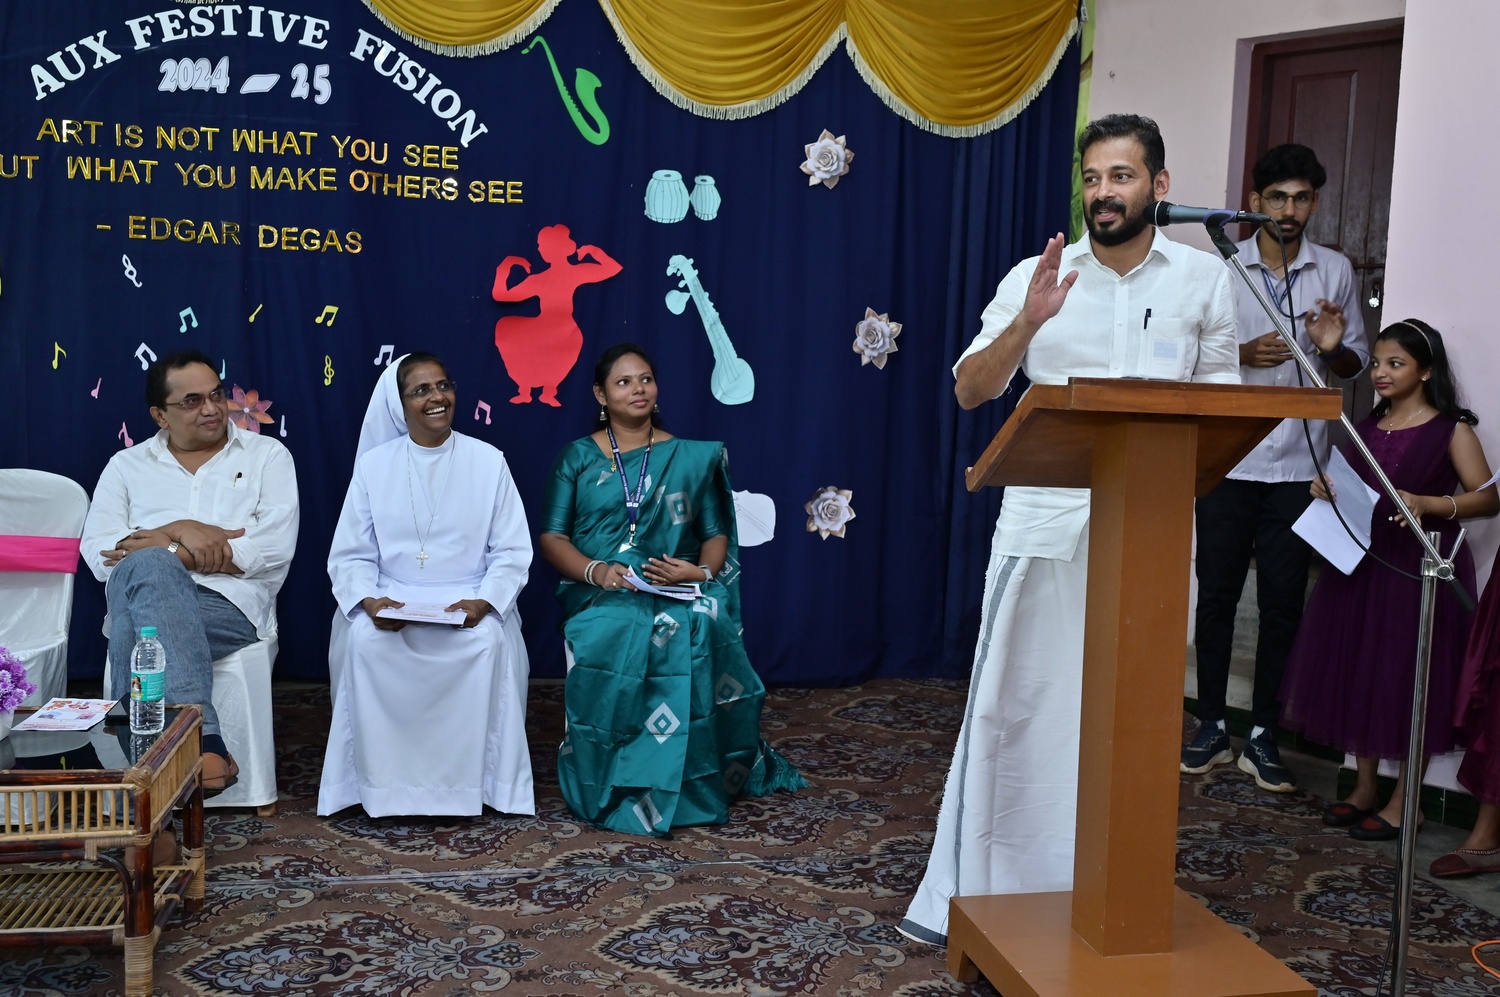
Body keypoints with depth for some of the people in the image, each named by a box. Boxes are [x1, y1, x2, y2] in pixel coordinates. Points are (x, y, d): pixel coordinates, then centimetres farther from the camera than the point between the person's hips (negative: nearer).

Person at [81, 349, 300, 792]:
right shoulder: (126, 466, 20)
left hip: (231, 604, -2)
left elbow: (276, 548, -1)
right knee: (148, 566, -36)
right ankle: (202, 739, -43)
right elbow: (97, 553, 7)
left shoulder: (267, 455, 13)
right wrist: (179, 531, -8)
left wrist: (172, 554, -7)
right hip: (144, 596, 2)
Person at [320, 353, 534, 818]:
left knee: (490, 640, -31)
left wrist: (482, 601, -18)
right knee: (363, 640, -29)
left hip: (470, 601, -1)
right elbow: (350, 554, 3)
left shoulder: (488, 461, 2)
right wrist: (370, 600, -18)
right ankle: (381, 783, -16)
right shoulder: (374, 465, 4)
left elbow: (512, 552, 0)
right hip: (392, 599, 1)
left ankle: (472, 781, -16)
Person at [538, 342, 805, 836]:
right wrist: (595, 570, -15)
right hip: (601, 595, 0)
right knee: (612, 638, -35)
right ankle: (616, 790, -20)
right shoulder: (578, 456, 11)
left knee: (696, 630, -34)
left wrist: (702, 571, -12)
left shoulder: (691, 457, 13)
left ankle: (694, 783, -19)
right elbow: (551, 538, 5)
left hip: (676, 593, 1)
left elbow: (716, 535, 11)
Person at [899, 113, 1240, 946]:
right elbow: (970, 389, -1)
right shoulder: (1038, 276, 3)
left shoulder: (1205, 279, 7)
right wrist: (1027, 322, -16)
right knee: (1010, 702, 2)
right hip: (1046, 520, -1)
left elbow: (1221, 392, 13)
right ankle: (966, 894, 13)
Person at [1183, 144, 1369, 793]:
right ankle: (1212, 729, 17)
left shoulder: (1335, 271, 7)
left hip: (1298, 466, 1)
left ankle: (1262, 738, 15)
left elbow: (1357, 364, 13)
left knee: (1282, 603, 4)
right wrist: (1243, 354, -16)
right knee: (1217, 594, 5)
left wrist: (1333, 348, -10)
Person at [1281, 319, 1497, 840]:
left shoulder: (1451, 429, -5)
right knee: (1358, 671, 9)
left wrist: (1427, 504, -25)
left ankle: (1401, 802, 11)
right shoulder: (1367, 427, 11)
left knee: (1411, 680, 0)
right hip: (1363, 563, 6)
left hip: (1422, 568, -6)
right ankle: (1364, 788, 23)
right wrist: (1329, 489, 0)